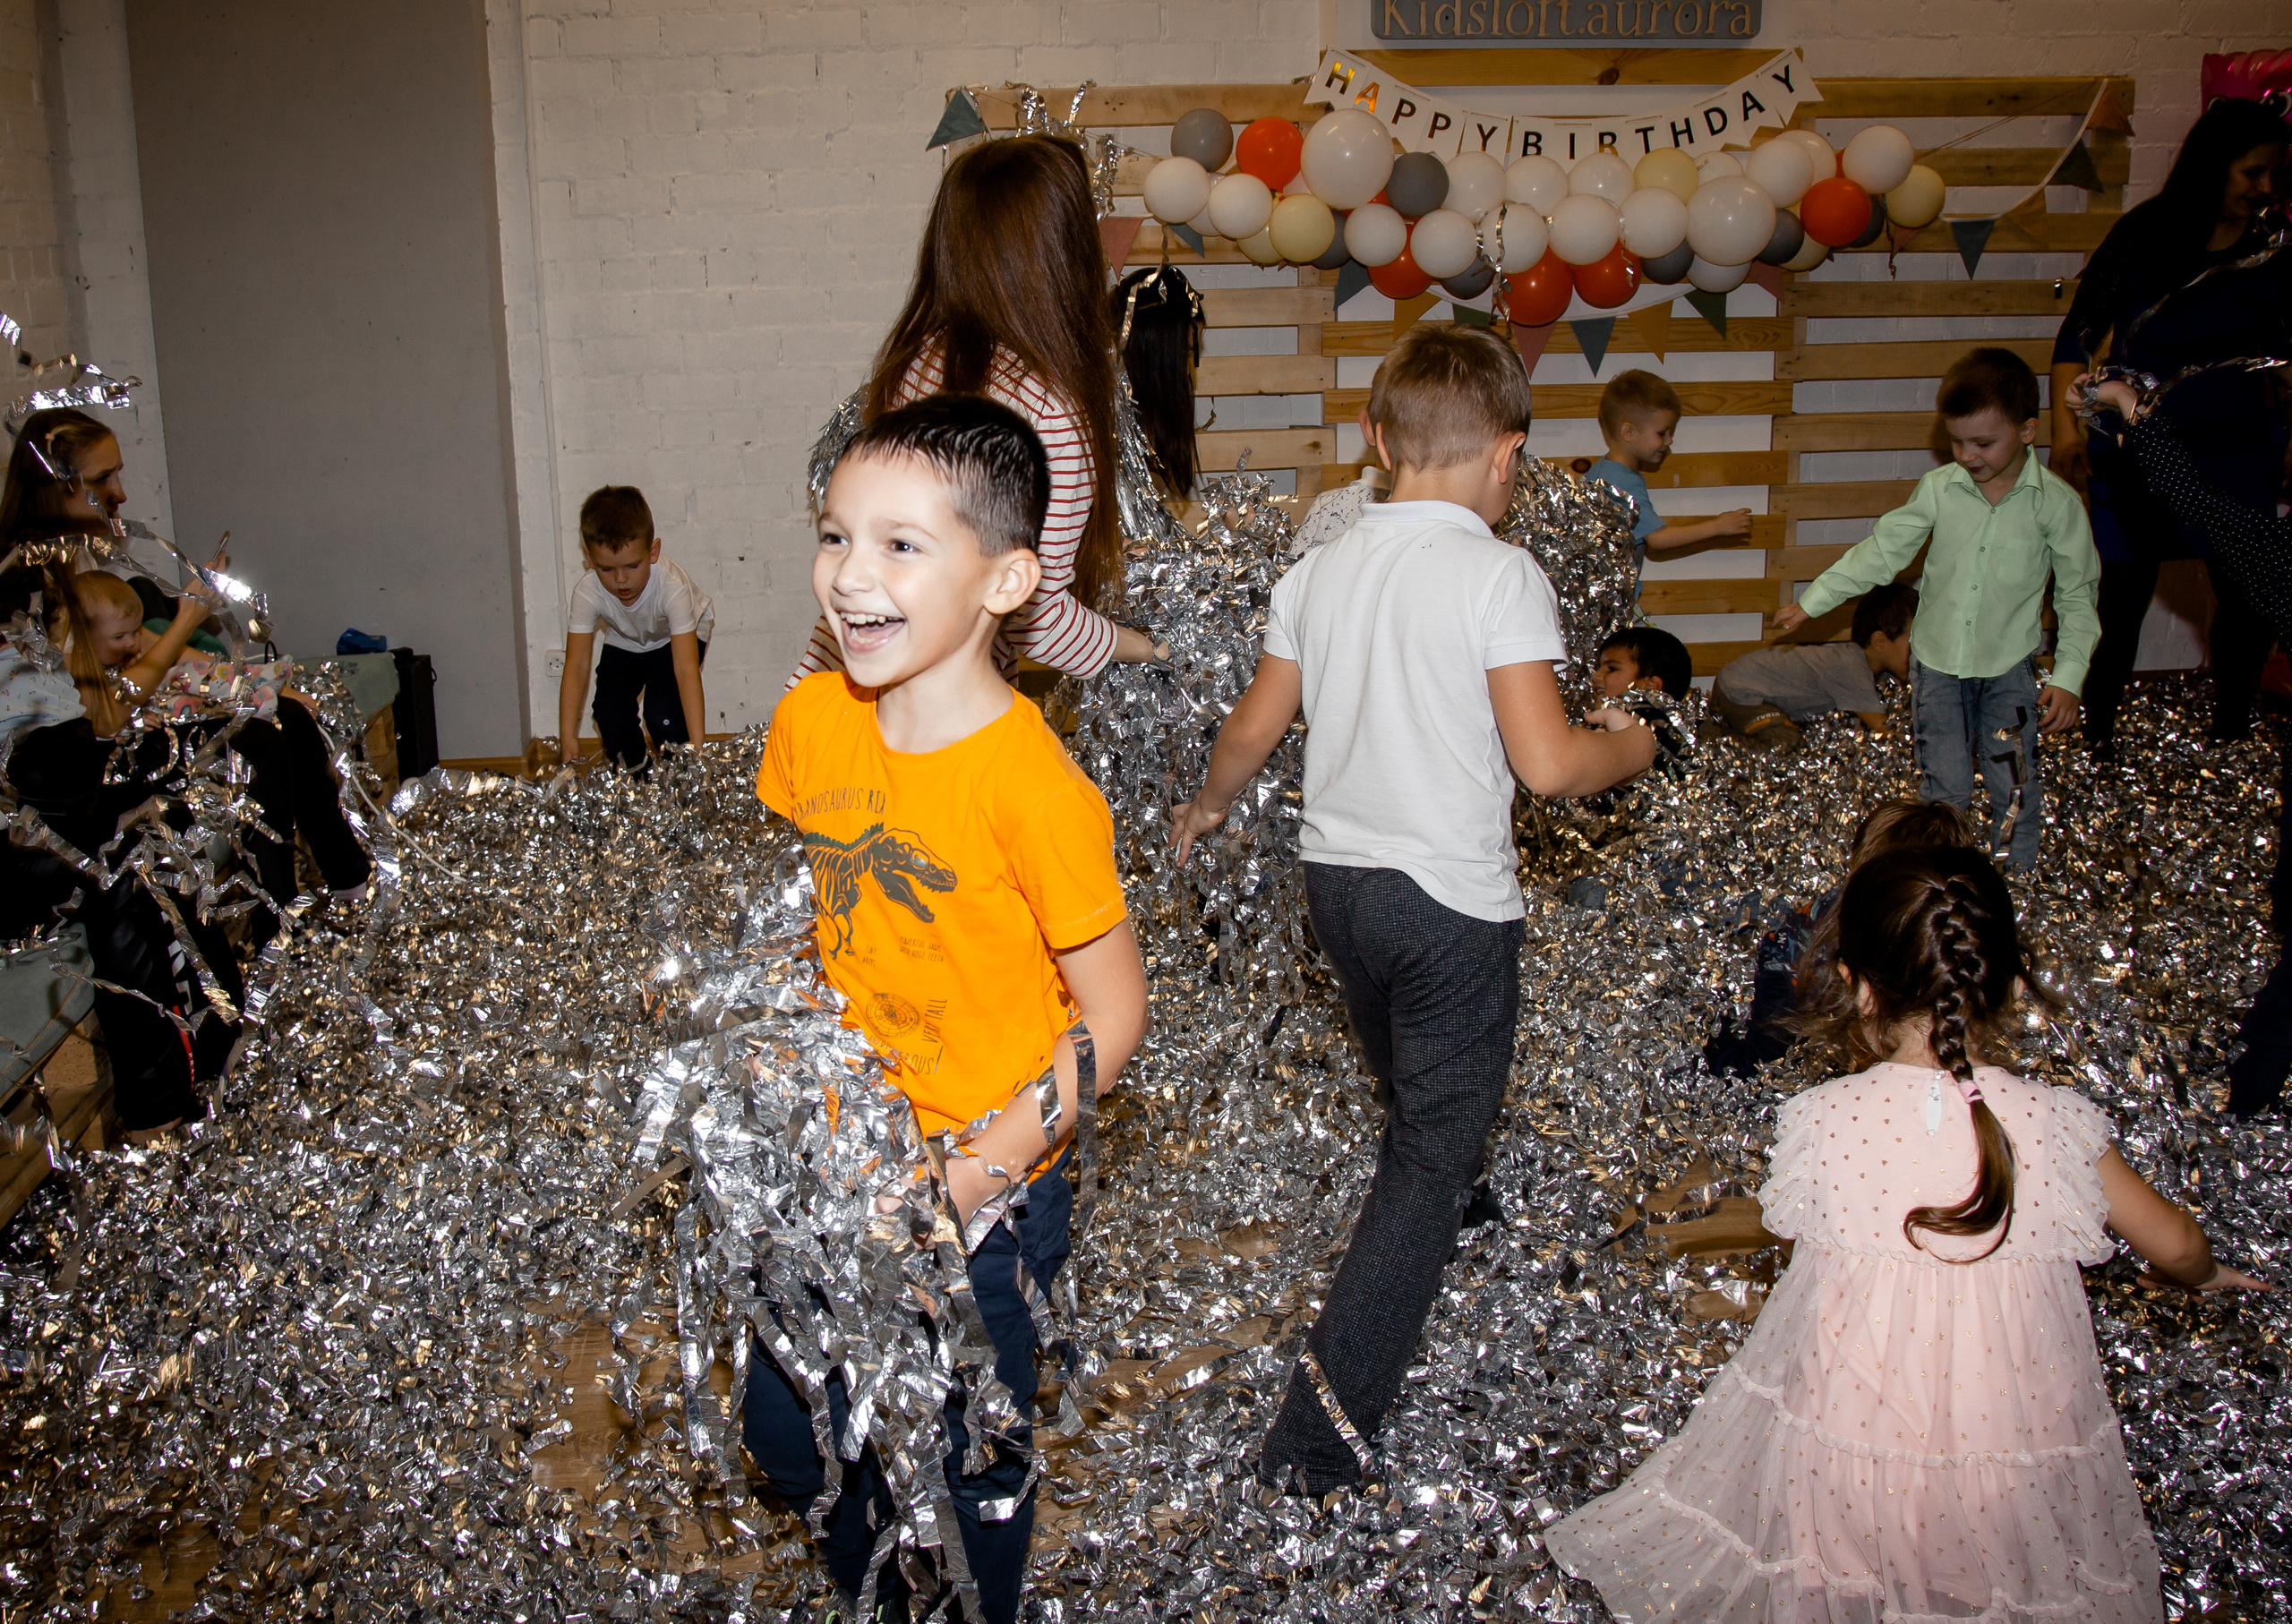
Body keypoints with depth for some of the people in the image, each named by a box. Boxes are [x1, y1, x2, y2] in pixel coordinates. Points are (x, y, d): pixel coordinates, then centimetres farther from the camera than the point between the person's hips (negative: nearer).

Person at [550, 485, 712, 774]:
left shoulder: (672, 587, -40)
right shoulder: (587, 592, -32)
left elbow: (686, 668, -44)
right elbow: (576, 664, -31)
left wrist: (697, 744, -49)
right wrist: (567, 737, -39)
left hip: (673, 638, -3)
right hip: (625, 642, 3)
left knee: (663, 714, -23)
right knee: (609, 712, -15)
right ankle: (635, 774, 14)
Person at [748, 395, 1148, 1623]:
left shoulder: (1031, 786, -26)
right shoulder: (810, 720, -8)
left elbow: (1111, 1015, -17)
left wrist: (984, 1171, -21)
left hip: (983, 1195, -6)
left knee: (964, 1473, 14)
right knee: (790, 1438, 22)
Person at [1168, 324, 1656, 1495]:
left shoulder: (1319, 569, 1)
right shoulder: (1499, 576, -16)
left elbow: (1254, 730, 7)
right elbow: (1547, 763, -21)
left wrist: (1208, 805, 27)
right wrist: (1633, 748, -1)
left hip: (1336, 878, 6)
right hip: (1454, 901, -6)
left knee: (1408, 1099, 30)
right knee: (1434, 1154, 2)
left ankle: (1439, 1219, 57)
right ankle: (1325, 1416, -1)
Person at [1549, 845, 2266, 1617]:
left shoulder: (1819, 1122, -21)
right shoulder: (2059, 1123, -16)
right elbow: (2174, 1244, 0)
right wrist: (2202, 1273, 24)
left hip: (1844, 1439, -1)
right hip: (2014, 1463, 1)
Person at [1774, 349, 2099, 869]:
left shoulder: (2056, 504, -10)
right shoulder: (1939, 489, -6)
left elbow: (2077, 596, -3)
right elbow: (1883, 551, 3)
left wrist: (2068, 678, -9)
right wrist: (1813, 601, 1)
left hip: (2009, 668, -1)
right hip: (1938, 661, 1)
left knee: (2014, 788, 3)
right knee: (1944, 789, 4)